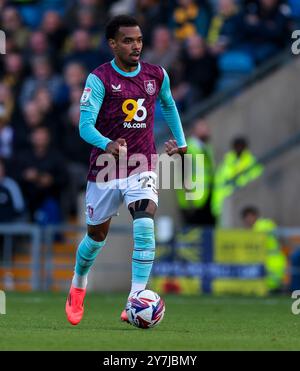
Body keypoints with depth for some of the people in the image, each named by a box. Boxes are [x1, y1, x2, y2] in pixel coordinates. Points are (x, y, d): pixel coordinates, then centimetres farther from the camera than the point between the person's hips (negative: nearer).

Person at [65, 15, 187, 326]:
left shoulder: (157, 76, 2)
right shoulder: (99, 78, -12)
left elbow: (168, 105, 24)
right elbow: (85, 125, -20)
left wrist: (181, 141, 29)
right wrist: (107, 145, -39)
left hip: (142, 168, 2)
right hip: (105, 169, -2)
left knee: (145, 227, -22)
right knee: (97, 235, 14)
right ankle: (78, 286, 43)